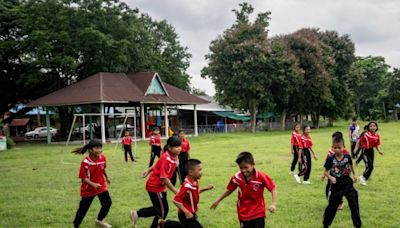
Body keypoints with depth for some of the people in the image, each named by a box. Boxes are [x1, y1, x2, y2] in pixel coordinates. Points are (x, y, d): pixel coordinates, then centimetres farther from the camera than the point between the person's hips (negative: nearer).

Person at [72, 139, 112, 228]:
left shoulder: (103, 158, -11)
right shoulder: (85, 162, -26)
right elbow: (84, 178, -22)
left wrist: (106, 177, 25)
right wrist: (93, 184, -36)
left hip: (101, 186, 4)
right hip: (88, 189, -4)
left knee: (107, 203, 3)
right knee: (83, 209, 4)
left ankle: (99, 220, 29)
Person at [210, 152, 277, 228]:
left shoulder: (261, 177, -19)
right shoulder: (236, 177, -10)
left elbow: (273, 189, -13)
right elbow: (229, 190, 8)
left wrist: (273, 204, -27)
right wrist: (218, 201, 16)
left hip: (258, 213, -2)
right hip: (244, 214, 2)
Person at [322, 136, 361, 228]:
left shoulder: (347, 157, -7)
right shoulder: (331, 159, -14)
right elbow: (326, 172, -8)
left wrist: (354, 175, 19)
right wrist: (331, 177, -25)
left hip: (347, 184, 2)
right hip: (336, 186, -2)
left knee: (354, 204, 2)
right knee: (332, 206, 9)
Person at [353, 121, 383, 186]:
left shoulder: (377, 135, 0)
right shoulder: (366, 134, -14)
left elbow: (378, 145, 4)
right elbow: (359, 142, -6)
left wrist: (380, 151, -13)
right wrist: (356, 148, -15)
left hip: (371, 151, 6)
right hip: (365, 151, -6)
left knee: (370, 166, 14)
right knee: (370, 166, -15)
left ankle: (363, 178, 35)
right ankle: (363, 177, 7)